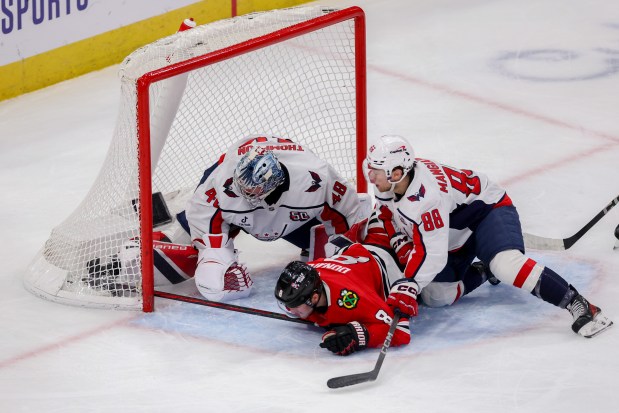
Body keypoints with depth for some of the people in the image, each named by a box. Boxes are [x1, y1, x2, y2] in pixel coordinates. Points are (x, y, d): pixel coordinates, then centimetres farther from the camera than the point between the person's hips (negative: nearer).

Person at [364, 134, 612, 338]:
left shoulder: (426, 196, -37)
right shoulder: (387, 183, -12)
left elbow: (431, 252, -37)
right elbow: (388, 214, 8)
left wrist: (408, 285, -39)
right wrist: (401, 245, -7)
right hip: (454, 236, 9)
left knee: (505, 262, -37)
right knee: (436, 297, -4)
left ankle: (578, 306, -36)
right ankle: (483, 273, 22)